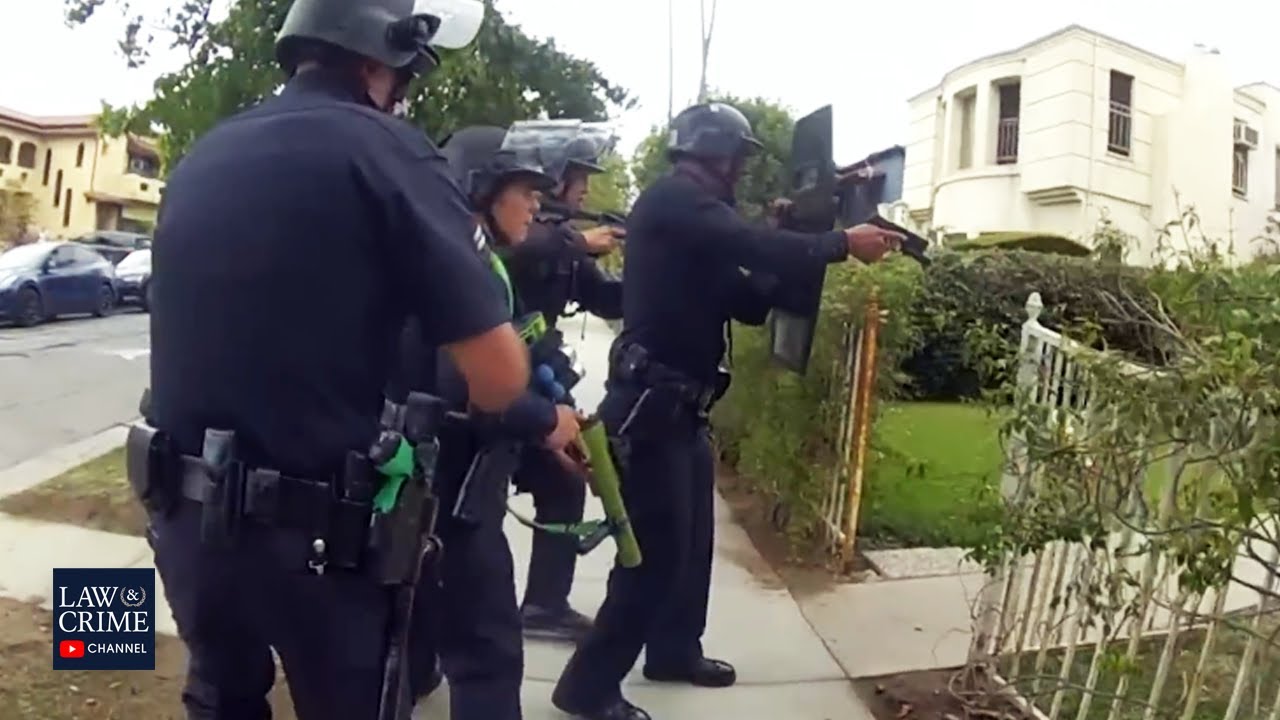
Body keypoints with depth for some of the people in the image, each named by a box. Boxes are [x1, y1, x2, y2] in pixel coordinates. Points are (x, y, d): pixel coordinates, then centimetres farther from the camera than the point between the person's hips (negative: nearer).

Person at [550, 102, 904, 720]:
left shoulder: (695, 214, 20)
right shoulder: (673, 200, -10)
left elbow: (750, 302, 18)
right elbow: (755, 247, -24)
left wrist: (814, 255, 6)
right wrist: (842, 243, -12)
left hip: (678, 408, 10)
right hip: (651, 406, -10)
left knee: (693, 538, 19)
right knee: (658, 550, -6)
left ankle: (675, 651, 36)